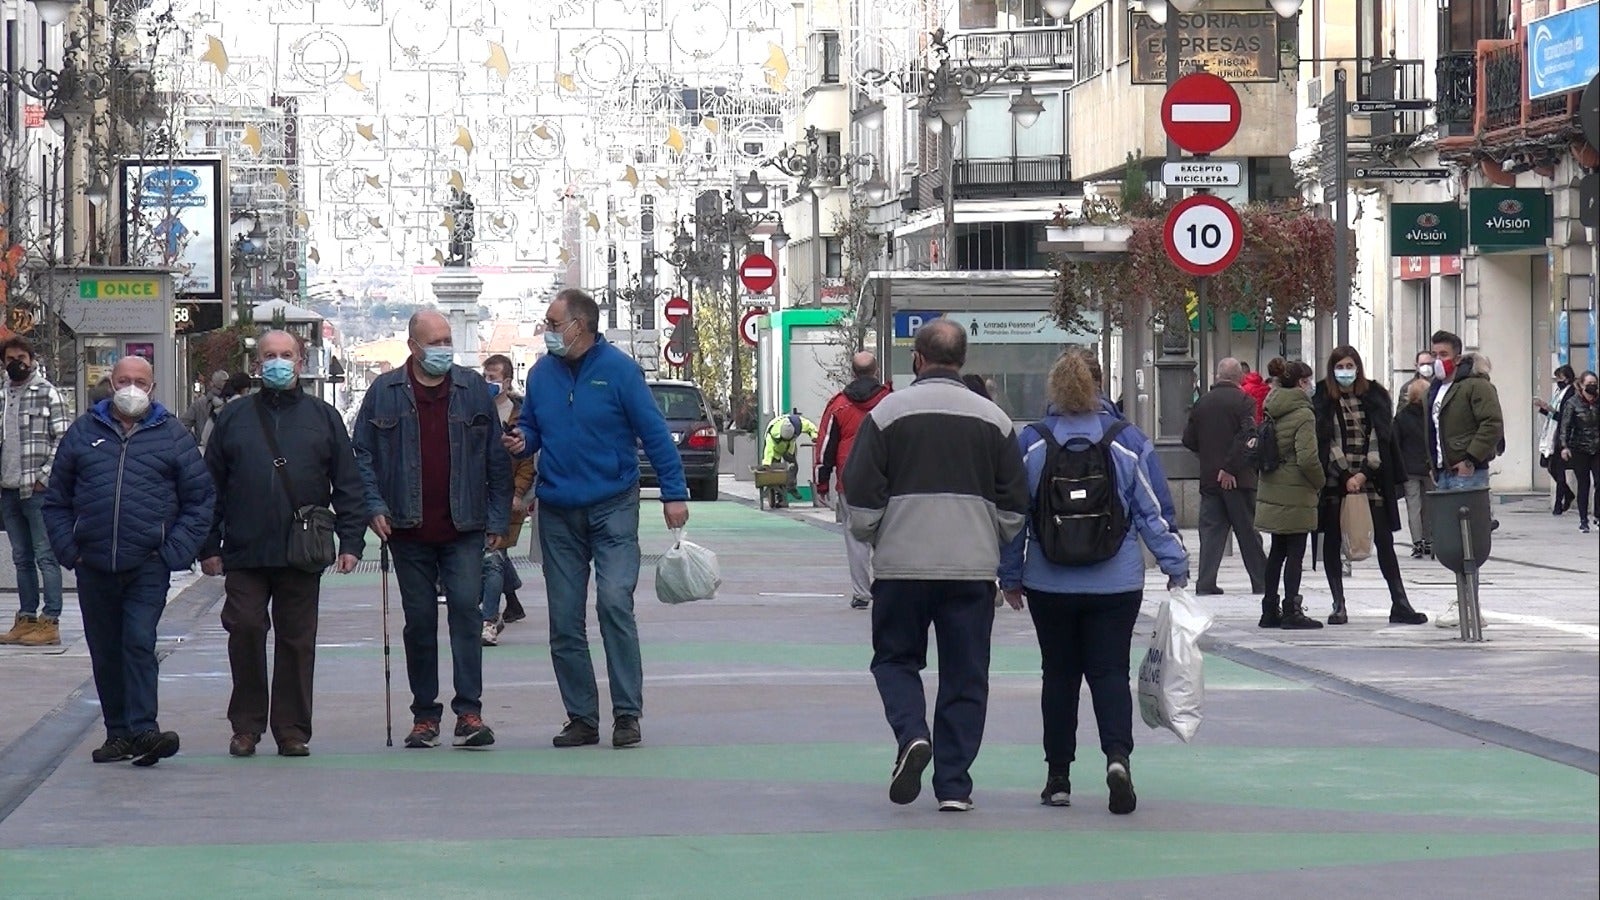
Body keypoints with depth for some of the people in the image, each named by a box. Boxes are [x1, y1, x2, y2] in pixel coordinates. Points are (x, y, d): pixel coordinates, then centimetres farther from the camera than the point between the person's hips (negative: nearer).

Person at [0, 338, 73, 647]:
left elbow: (64, 439, -8)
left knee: (45, 557, -5)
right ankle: (27, 619, 15)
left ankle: (50, 622, -6)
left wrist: (43, 477, -13)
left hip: (37, 490, -6)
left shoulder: (47, 392, -3)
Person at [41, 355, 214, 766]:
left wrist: (174, 553, -4)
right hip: (94, 568, 3)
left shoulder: (173, 435, 5)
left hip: (148, 566, -3)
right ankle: (118, 734, 16)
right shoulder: (83, 432, 10)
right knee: (105, 652, 7)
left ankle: (142, 729, -17)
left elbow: (199, 501, 5)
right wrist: (68, 549, 2)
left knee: (139, 643, -15)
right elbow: (57, 499, 14)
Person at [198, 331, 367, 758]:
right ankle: (246, 726, 5)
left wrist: (351, 541, 0)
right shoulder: (233, 418, 11)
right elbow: (212, 487, 11)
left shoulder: (323, 417, 10)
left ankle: (292, 729, 11)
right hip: (245, 553, 0)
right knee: (245, 631, -6)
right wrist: (209, 546, 5)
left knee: (297, 641, 3)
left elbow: (348, 484, 8)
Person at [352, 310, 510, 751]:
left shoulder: (473, 389, 5)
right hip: (409, 531, 1)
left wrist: (498, 518, 2)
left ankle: (469, 711, -11)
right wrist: (375, 506, -6)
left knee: (466, 608, -12)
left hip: (464, 530, -1)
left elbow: (496, 458, 7)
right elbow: (362, 454, 7)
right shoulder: (384, 392, 4)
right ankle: (425, 715, 14)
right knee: (419, 621, 6)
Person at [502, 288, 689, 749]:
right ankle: (581, 717, 13)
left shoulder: (618, 368, -7)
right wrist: (520, 442, -8)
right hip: (557, 511, 5)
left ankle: (627, 714, -8)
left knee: (614, 602, -16)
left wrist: (674, 493, -10)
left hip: (612, 505, -5)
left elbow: (654, 432, -7)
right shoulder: (542, 373, 6)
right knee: (564, 622, 5)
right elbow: (531, 429, 17)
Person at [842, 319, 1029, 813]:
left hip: (901, 565, -2)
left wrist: (873, 540, 16)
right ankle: (953, 785, 7)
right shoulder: (993, 418, 5)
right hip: (974, 568, 2)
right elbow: (1014, 504, 8)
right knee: (965, 675, 8)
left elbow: (862, 495, -2)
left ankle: (912, 735, -12)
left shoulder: (888, 412, -3)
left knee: (896, 658, 14)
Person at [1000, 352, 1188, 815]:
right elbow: (1153, 511, 0)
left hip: (1049, 585, 0)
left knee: (1059, 674, 10)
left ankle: (1058, 777, 13)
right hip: (1117, 584, 0)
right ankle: (1117, 754, -22)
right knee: (1110, 672, 2)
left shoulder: (1029, 443, -2)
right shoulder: (1128, 441, -1)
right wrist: (1176, 567, 7)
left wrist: (1010, 576, 12)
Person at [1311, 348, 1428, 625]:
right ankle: (1338, 605, 9)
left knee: (1384, 541, 0)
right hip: (1334, 481, -1)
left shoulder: (1376, 397, 5)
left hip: (1371, 479, 1)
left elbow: (1381, 437, 0)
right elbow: (1325, 442, -5)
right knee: (1332, 543, 2)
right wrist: (1346, 478, -12)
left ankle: (1400, 603, 1)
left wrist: (1363, 474, -9)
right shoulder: (1323, 401, 0)